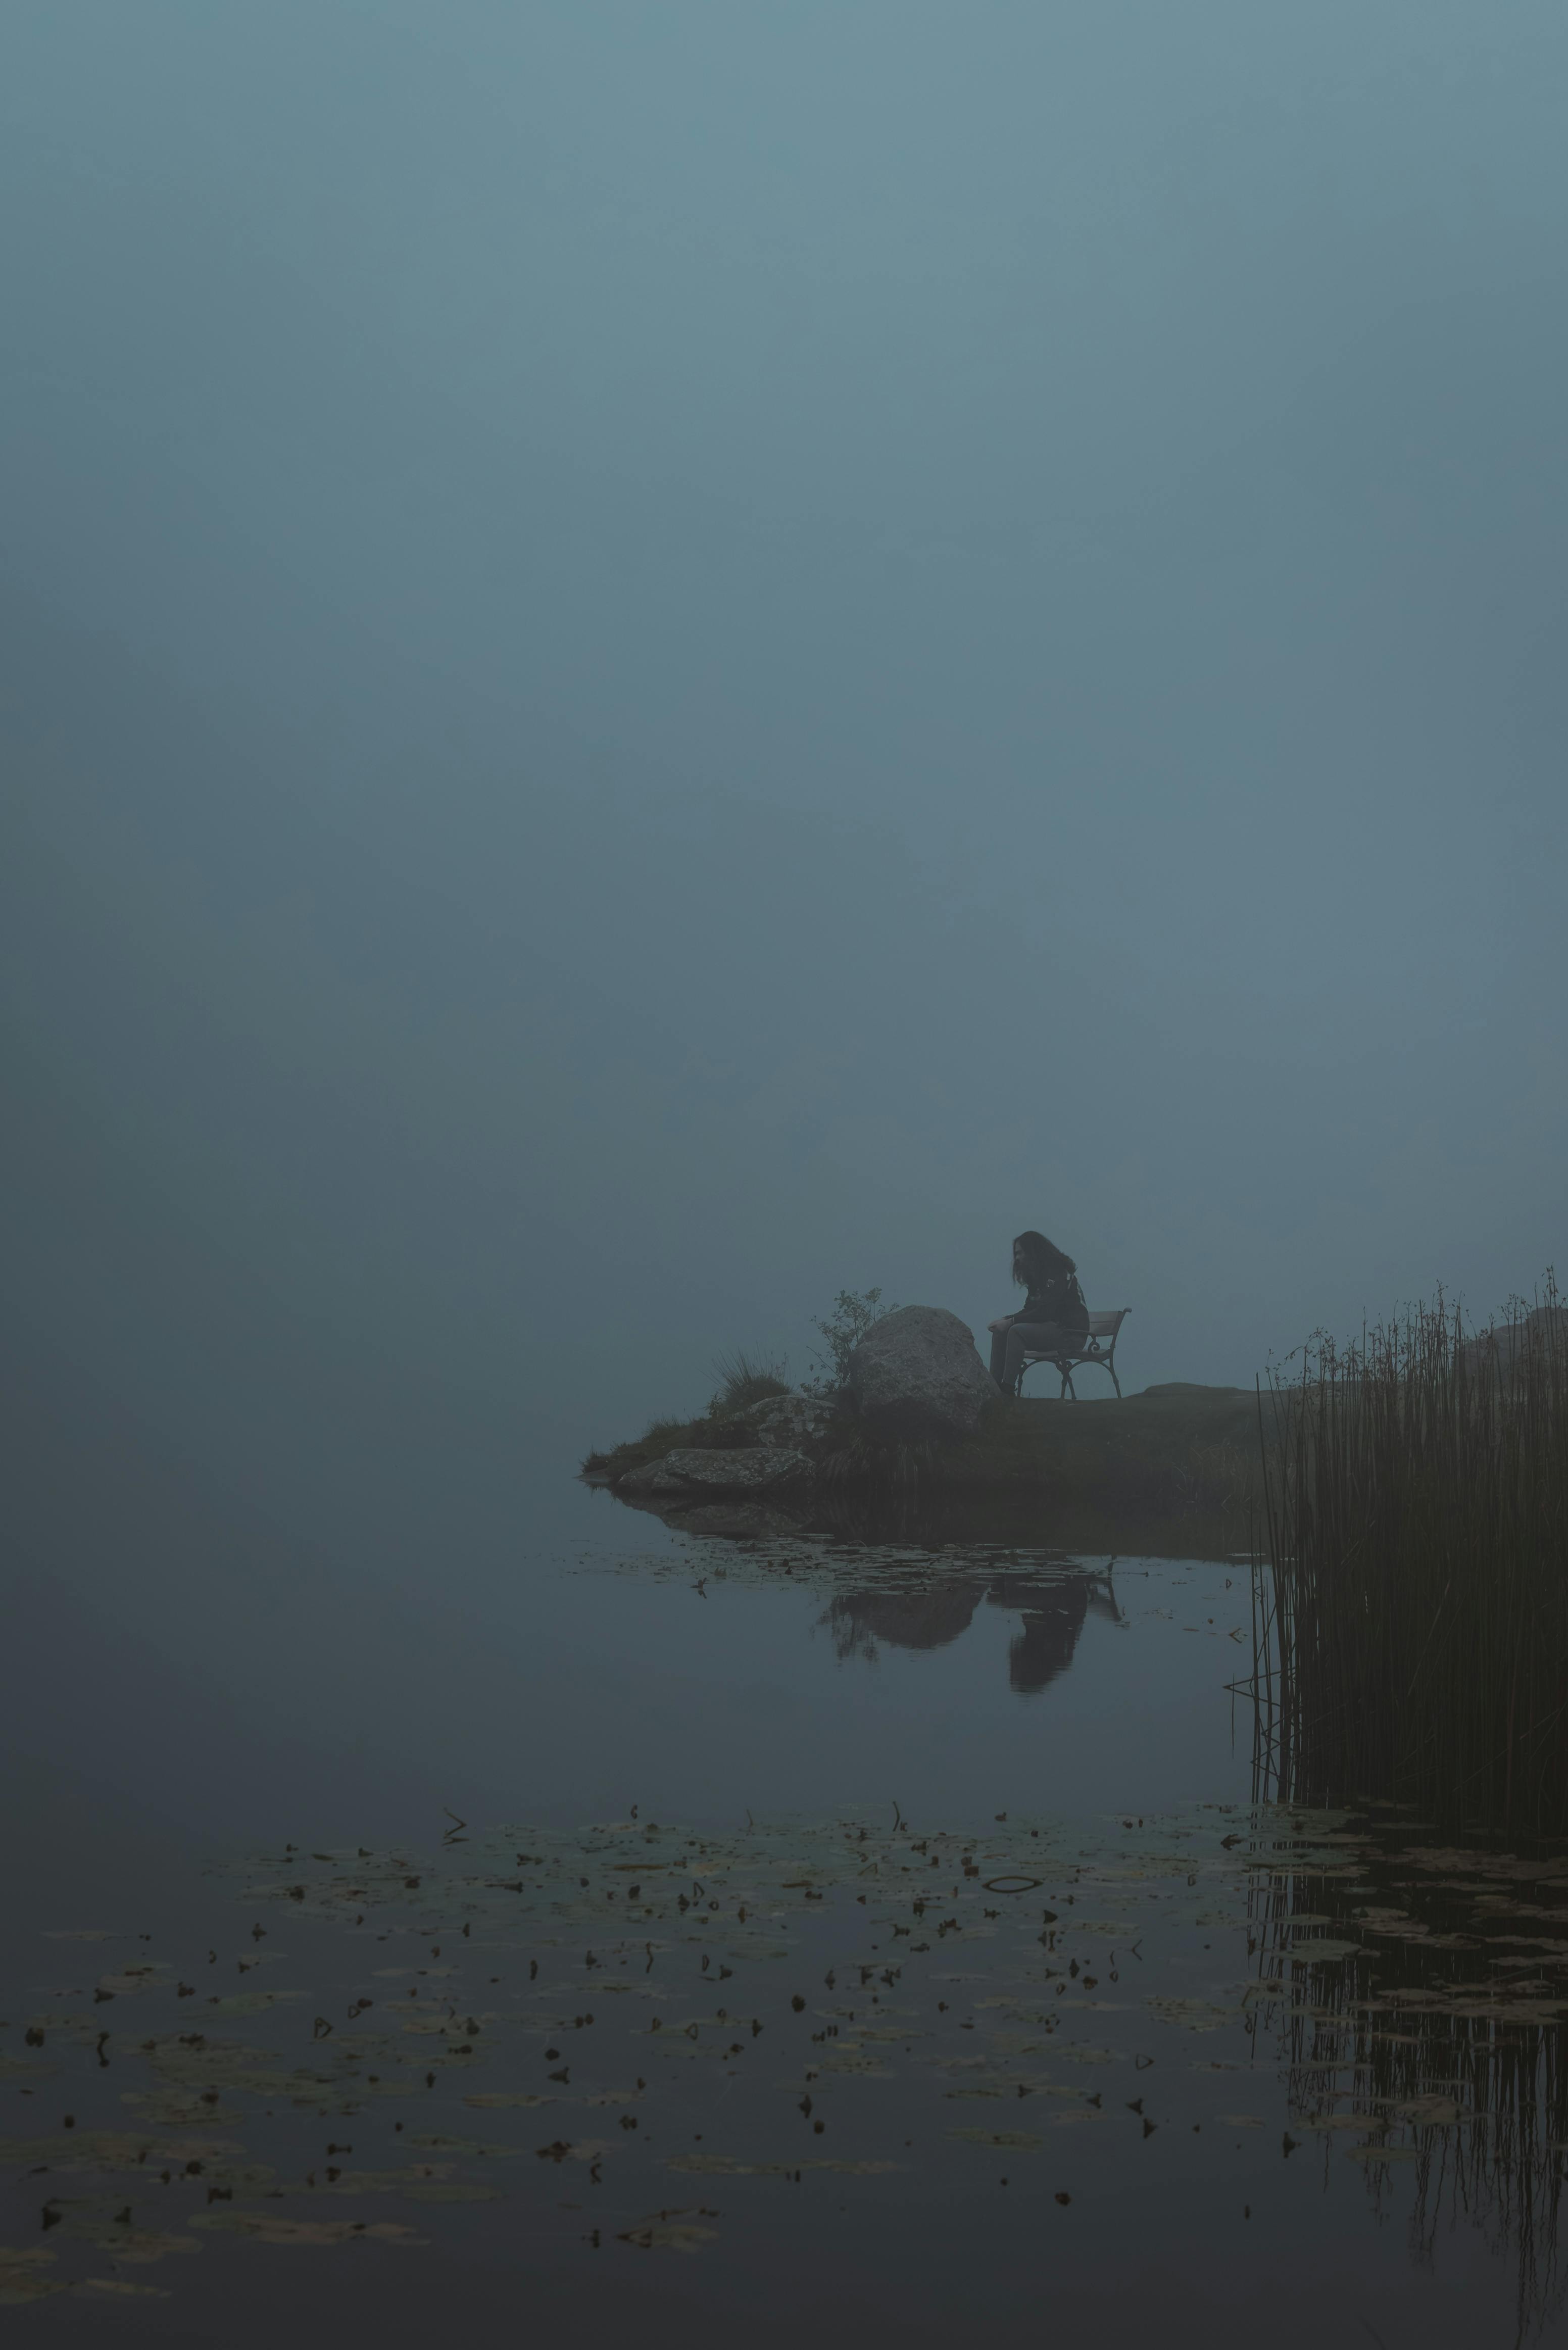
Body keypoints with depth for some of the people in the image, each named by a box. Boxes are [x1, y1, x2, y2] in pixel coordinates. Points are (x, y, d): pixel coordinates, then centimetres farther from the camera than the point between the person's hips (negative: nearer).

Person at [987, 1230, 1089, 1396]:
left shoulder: (1058, 1273, -12)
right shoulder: (1038, 1277, 17)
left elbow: (1046, 1312, -21)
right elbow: (1029, 1311, 16)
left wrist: (1011, 1321, -19)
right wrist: (1004, 1320, -3)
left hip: (1070, 1333, -9)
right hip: (1052, 1329, 9)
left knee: (1017, 1331, -28)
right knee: (1000, 1333, -5)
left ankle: (1008, 1389, -30)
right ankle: (995, 1385, -12)